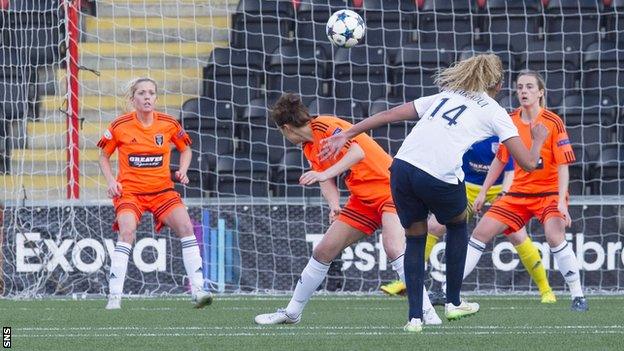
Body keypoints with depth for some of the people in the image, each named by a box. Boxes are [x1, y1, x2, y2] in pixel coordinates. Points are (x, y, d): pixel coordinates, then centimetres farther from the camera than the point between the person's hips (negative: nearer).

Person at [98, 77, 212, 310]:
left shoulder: (169, 124, -1)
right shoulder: (119, 126, -6)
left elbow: (185, 149, 16)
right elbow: (104, 156, 8)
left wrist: (182, 171, -1)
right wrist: (111, 181, -6)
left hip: (162, 190, 2)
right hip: (129, 190, -2)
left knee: (186, 227, -15)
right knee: (126, 232, -24)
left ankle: (197, 290, -9)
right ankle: (114, 296, -19)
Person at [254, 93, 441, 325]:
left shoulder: (325, 126, -17)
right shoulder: (308, 147, 10)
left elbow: (358, 152, -30)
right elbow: (326, 182, 7)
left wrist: (325, 174, -37)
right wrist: (334, 205, -14)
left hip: (388, 188, -9)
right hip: (362, 199, 9)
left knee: (393, 247, -30)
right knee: (323, 252, 9)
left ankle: (426, 312, -28)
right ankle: (292, 312, 21)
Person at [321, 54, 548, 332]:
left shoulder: (443, 97, 26)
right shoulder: (494, 112, 14)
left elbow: (389, 114, 21)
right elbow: (528, 163, 9)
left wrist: (345, 135, 25)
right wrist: (538, 139, 31)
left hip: (402, 167, 3)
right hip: (439, 179, -3)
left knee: (415, 238, 22)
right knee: (457, 225, 28)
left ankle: (415, 317, 13)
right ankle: (453, 303, 31)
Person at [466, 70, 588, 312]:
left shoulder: (553, 123, -13)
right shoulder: (510, 121, 1)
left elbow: (563, 165, -14)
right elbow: (500, 159, 13)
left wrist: (562, 201, -23)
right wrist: (483, 192, 13)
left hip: (549, 192, -5)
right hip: (519, 192, 5)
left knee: (554, 235, -29)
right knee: (481, 232, -1)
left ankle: (578, 296, -18)